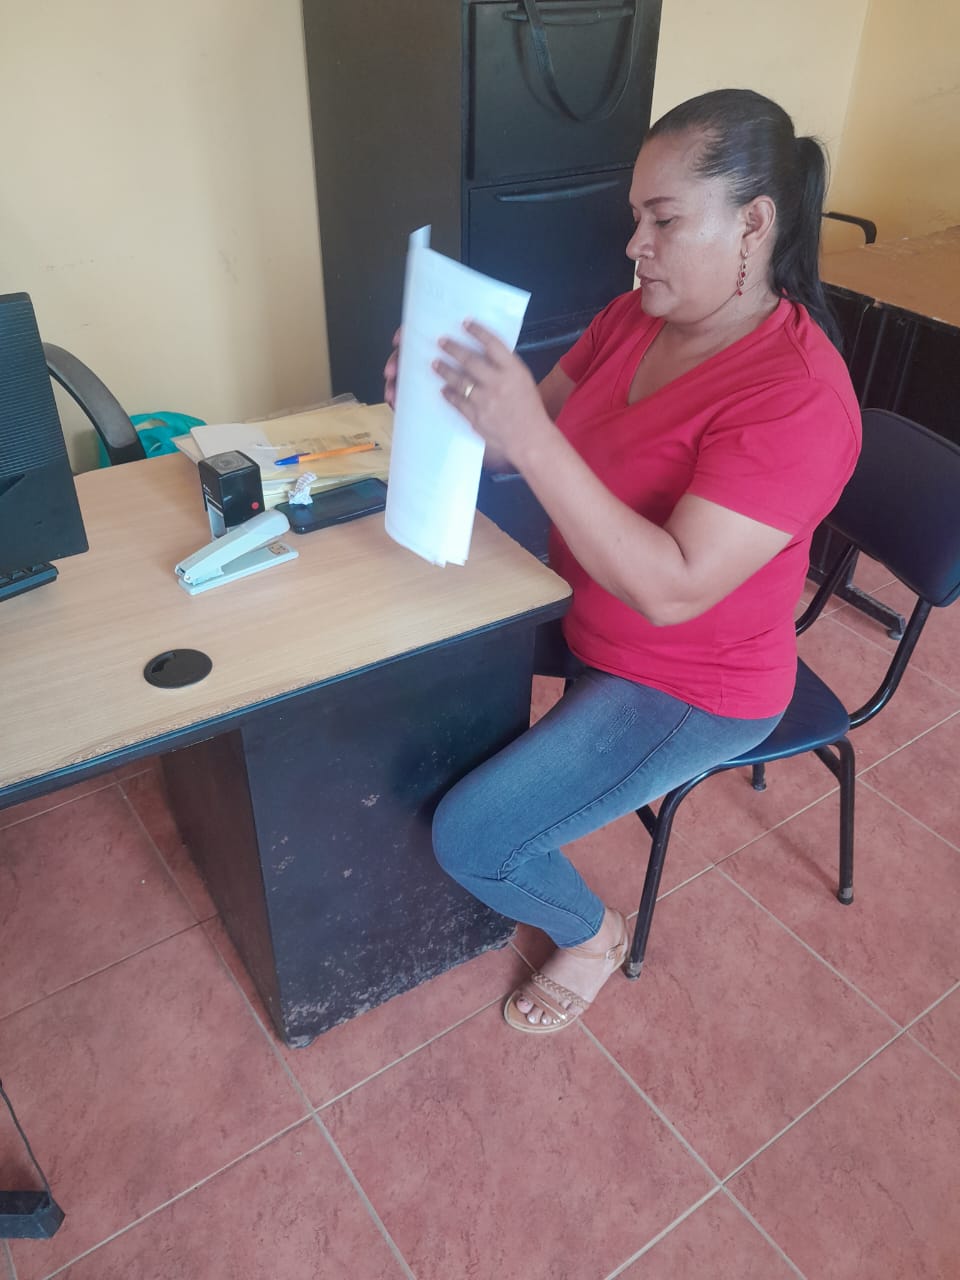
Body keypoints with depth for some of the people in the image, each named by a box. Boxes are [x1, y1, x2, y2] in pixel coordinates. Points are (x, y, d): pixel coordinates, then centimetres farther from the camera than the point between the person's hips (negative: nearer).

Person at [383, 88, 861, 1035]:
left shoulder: (796, 397, -28)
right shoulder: (637, 317, -3)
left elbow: (672, 588, -34)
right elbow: (538, 439, 2)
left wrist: (527, 438, -39)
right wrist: (450, 404, -20)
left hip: (688, 690, -8)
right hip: (588, 616, 8)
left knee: (469, 839, -12)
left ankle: (591, 934, 20)